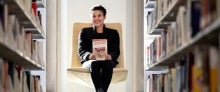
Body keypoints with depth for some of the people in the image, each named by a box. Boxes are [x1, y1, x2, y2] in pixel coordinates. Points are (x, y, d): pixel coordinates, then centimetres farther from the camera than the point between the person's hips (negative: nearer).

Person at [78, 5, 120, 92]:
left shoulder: (113, 33, 22)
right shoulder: (85, 32, 21)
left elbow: (116, 51, 8)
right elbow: (81, 50, 8)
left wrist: (110, 56, -19)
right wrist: (89, 55, -18)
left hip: (107, 61, 1)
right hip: (89, 61, 0)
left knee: (108, 63, -38)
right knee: (94, 63, -39)